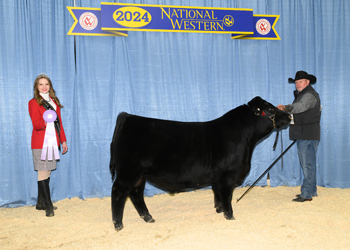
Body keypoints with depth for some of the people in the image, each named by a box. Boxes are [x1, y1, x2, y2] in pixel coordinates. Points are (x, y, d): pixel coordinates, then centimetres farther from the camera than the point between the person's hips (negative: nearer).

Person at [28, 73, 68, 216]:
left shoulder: (54, 101, 16)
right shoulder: (33, 103, -3)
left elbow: (59, 122, 19)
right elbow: (36, 124, -14)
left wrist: (63, 140, 17)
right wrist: (45, 121, -35)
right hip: (40, 143, -6)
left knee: (47, 173, 9)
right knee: (43, 172, -7)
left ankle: (41, 203, 19)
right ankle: (48, 206, -4)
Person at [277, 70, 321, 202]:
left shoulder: (310, 95, -14)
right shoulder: (301, 94, 20)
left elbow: (300, 107, -33)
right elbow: (296, 111, 21)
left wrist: (286, 107, -49)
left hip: (308, 136, -11)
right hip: (302, 136, 11)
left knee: (308, 164, -8)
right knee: (307, 164, 15)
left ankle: (306, 194, -7)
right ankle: (311, 191, 24)